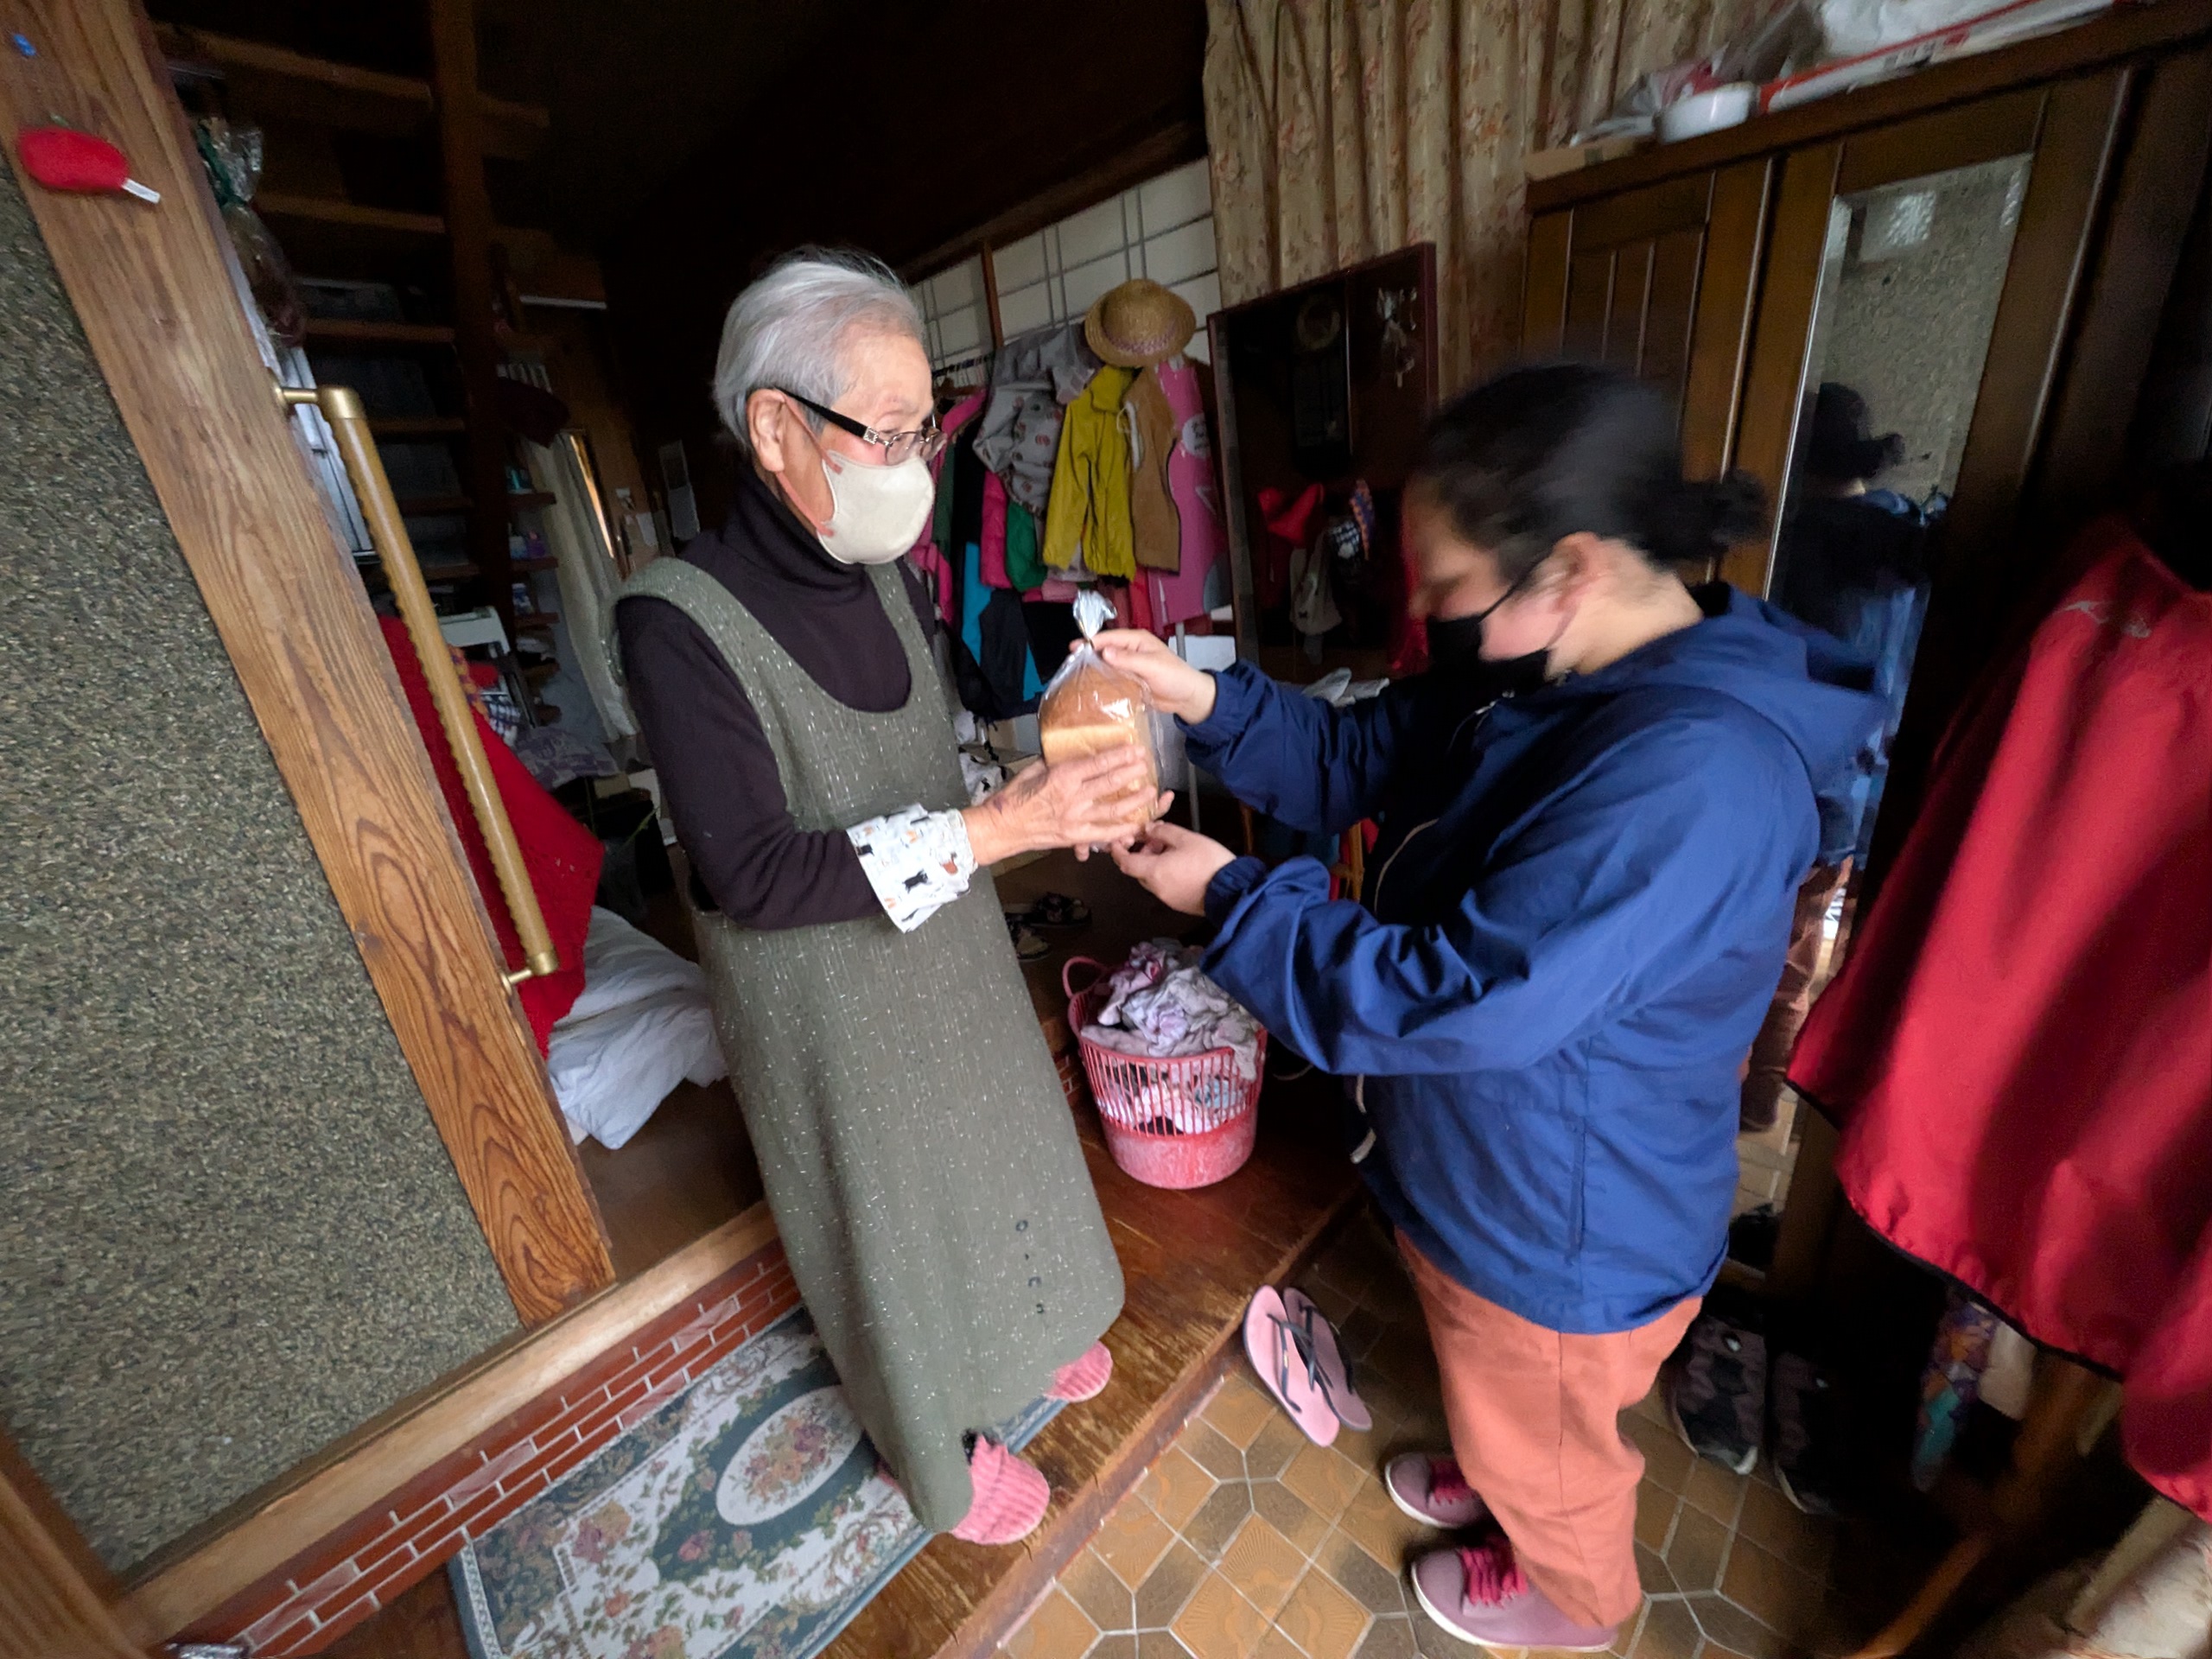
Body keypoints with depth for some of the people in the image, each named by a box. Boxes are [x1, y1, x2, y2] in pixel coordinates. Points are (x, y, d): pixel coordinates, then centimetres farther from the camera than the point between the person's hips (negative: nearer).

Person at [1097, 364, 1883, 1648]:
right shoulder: (1544, 679, -7)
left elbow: (1450, 1000, -36)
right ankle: (1493, 1477, 68)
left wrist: (1231, 895, -27)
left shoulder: (1691, 780, -37)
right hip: (1489, 1173, 8)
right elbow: (1355, 759, -1)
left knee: (1544, 1444, 27)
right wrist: (1207, 698, -15)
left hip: (1567, 1230, -7)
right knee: (1499, 1399, 36)